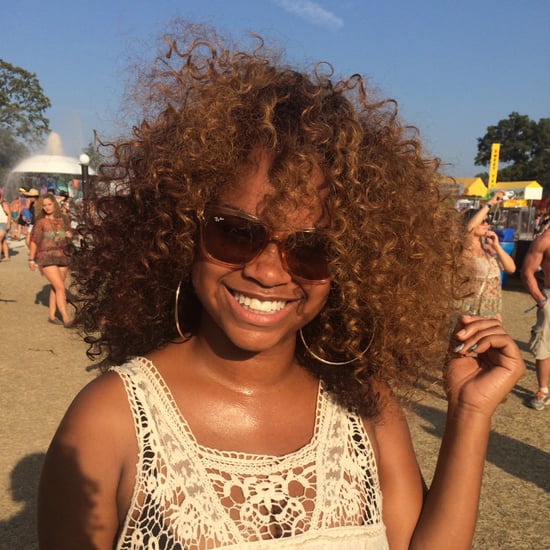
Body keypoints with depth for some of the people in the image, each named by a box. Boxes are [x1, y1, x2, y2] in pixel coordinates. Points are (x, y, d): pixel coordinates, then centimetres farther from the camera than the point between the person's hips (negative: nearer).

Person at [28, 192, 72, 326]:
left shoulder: (63, 219, 6)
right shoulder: (40, 222, -4)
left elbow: (69, 236, 18)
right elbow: (33, 241, 0)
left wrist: (69, 235, -5)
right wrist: (31, 259, 1)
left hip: (62, 256, 4)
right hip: (47, 257, -4)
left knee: (55, 288, 11)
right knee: (60, 287, -12)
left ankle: (51, 315, 23)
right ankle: (66, 319, -9)